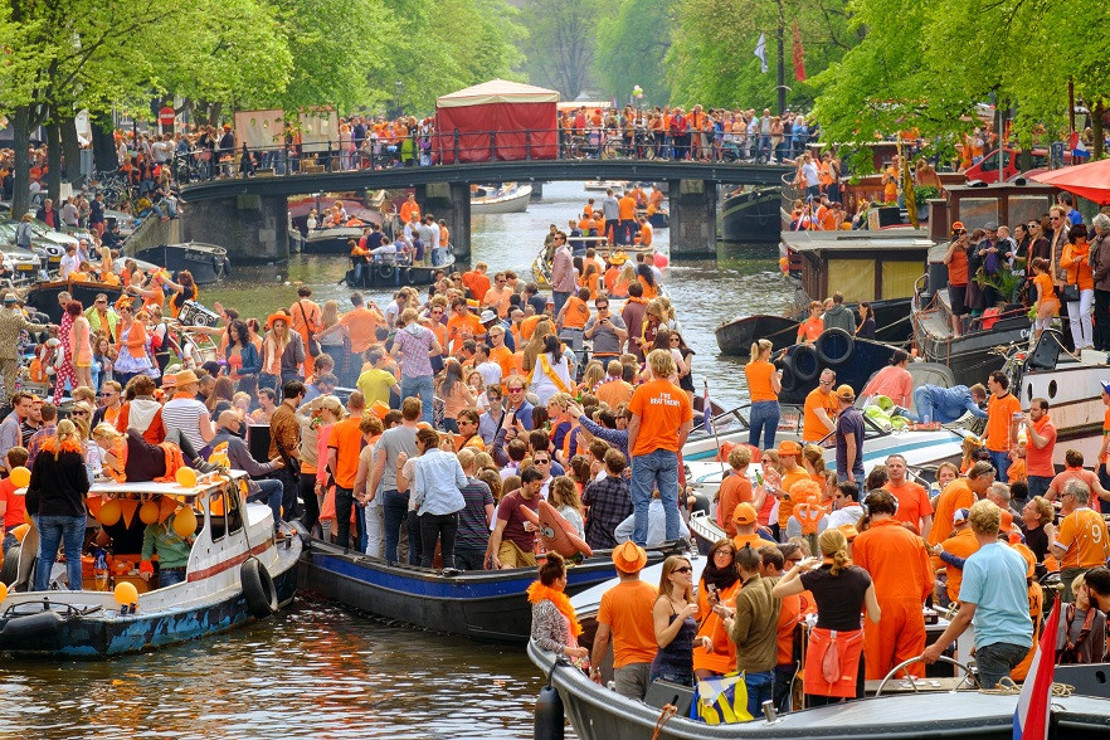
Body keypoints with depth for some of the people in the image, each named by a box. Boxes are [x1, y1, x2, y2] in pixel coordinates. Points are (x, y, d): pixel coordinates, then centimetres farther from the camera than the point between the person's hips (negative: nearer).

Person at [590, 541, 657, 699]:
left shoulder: (609, 596, -4)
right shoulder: (655, 592, 0)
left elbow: (602, 636, -4)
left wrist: (594, 668, 7)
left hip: (625, 666, -2)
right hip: (654, 663, 2)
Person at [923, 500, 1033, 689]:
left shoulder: (975, 563, -12)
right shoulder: (1018, 557, 10)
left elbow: (966, 615, -14)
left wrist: (938, 647, -6)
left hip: (995, 643, -7)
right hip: (1023, 640, 7)